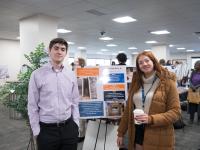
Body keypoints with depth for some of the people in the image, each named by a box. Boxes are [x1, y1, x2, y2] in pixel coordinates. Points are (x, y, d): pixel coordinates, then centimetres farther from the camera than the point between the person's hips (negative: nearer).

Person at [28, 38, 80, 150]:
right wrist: (36, 130, -2)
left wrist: (76, 124, 6)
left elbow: (75, 102, 6)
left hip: (69, 127, 2)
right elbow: (32, 105, -3)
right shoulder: (37, 75, -6)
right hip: (46, 129, -2)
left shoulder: (71, 75, 1)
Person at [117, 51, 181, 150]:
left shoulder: (167, 82, -10)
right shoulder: (136, 82, 4)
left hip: (158, 138, -3)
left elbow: (175, 112, -11)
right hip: (137, 133, 4)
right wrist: (121, 132, 9)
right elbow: (128, 109, 8)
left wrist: (151, 119, -25)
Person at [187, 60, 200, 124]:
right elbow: (190, 80, 4)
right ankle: (191, 119, 20)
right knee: (192, 105, 7)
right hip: (192, 90, 3)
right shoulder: (193, 72, 3)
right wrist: (192, 86, -12)